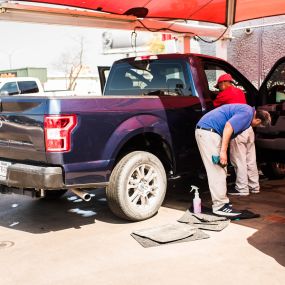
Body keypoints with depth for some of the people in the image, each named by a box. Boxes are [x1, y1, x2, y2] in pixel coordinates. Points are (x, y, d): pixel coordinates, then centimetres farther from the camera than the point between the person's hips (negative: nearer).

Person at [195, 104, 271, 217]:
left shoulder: (247, 110, 21)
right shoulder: (247, 113, -11)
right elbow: (228, 126, -24)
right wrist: (223, 151, -25)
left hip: (206, 130, 11)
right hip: (208, 132, -11)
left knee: (220, 170, 14)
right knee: (217, 170, -8)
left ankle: (220, 202, 21)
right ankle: (220, 206, -4)